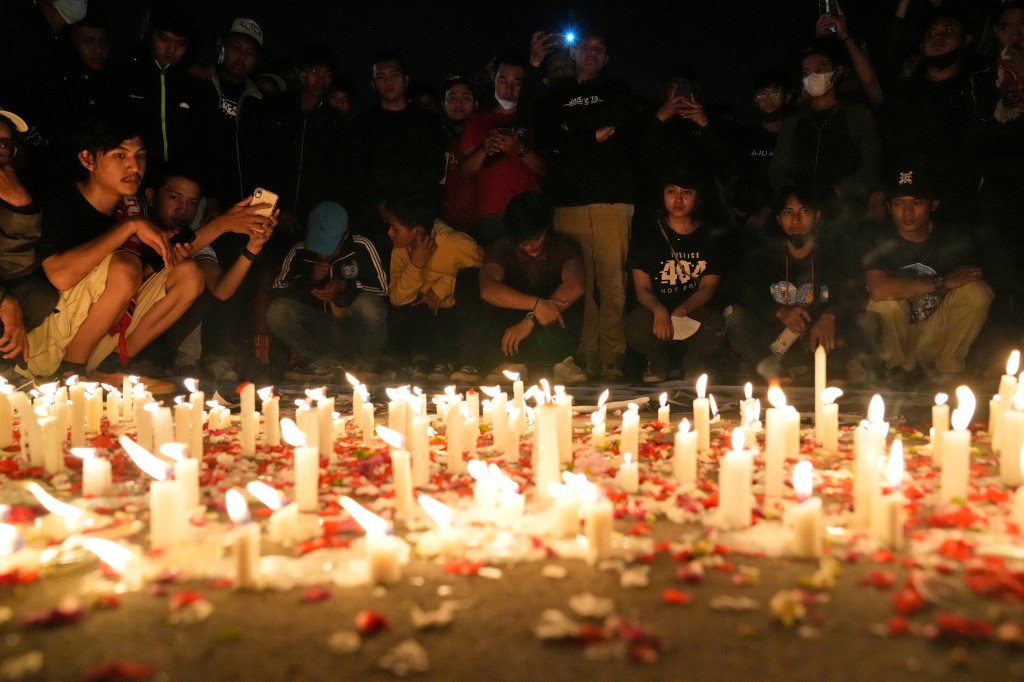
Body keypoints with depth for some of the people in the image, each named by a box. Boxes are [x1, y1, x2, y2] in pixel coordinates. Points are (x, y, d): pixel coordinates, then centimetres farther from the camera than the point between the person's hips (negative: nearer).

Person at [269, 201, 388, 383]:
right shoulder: (300, 252, -3)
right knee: (277, 310, -22)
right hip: (319, 331, 2)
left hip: (356, 329, -2)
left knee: (368, 305, -35)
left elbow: (382, 289, -9)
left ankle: (365, 362, -7)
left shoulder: (362, 247, -9)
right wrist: (307, 279, -19)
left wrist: (347, 288, -23)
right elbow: (278, 289, -4)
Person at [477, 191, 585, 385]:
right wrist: (536, 303, -42)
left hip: (554, 333, 0)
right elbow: (487, 290, -29)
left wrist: (531, 320, -38)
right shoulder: (500, 250, -7)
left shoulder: (565, 247, -7)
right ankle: (514, 361, -18)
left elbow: (575, 287, -29)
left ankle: (559, 360, -14)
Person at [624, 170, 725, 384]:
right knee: (634, 325, -34)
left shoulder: (709, 238, 5)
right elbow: (642, 288, -4)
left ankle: (692, 366, 2)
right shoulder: (646, 235, 2)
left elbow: (707, 287, 0)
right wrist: (659, 310, -28)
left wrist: (682, 310, -22)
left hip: (694, 311, 1)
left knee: (715, 326, -34)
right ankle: (659, 365, 1)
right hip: (656, 309, 0)